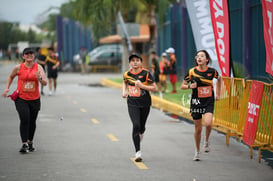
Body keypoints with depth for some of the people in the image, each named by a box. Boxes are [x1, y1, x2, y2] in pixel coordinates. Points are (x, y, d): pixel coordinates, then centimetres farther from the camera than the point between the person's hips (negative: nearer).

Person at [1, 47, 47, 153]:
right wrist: (7, 88, 8)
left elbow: (45, 83, -7)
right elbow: (11, 77, 17)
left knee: (32, 122, 9)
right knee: (24, 120, -16)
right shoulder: (18, 67, -3)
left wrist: (39, 78, -27)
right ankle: (24, 144, -15)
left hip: (35, 99, 2)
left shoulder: (38, 67, -2)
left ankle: (30, 142, 28)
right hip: (21, 98, -2)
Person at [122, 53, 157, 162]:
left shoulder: (146, 73, -8)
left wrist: (142, 86, -19)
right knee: (136, 125, -17)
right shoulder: (127, 74, 1)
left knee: (141, 127, 12)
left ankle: (140, 134, 53)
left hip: (145, 103, 0)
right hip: (132, 103, 0)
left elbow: (155, 88, -8)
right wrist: (124, 91, 8)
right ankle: (138, 152, -15)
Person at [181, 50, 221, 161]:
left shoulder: (212, 71, -4)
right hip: (196, 102, 1)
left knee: (208, 123, -24)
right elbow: (182, 86, 3)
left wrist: (218, 93, 17)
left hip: (209, 101, -1)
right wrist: (190, 86, -18)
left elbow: (218, 79, 19)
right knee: (198, 128, 7)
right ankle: (197, 151, 26)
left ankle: (206, 142, 5)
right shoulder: (192, 72, -5)